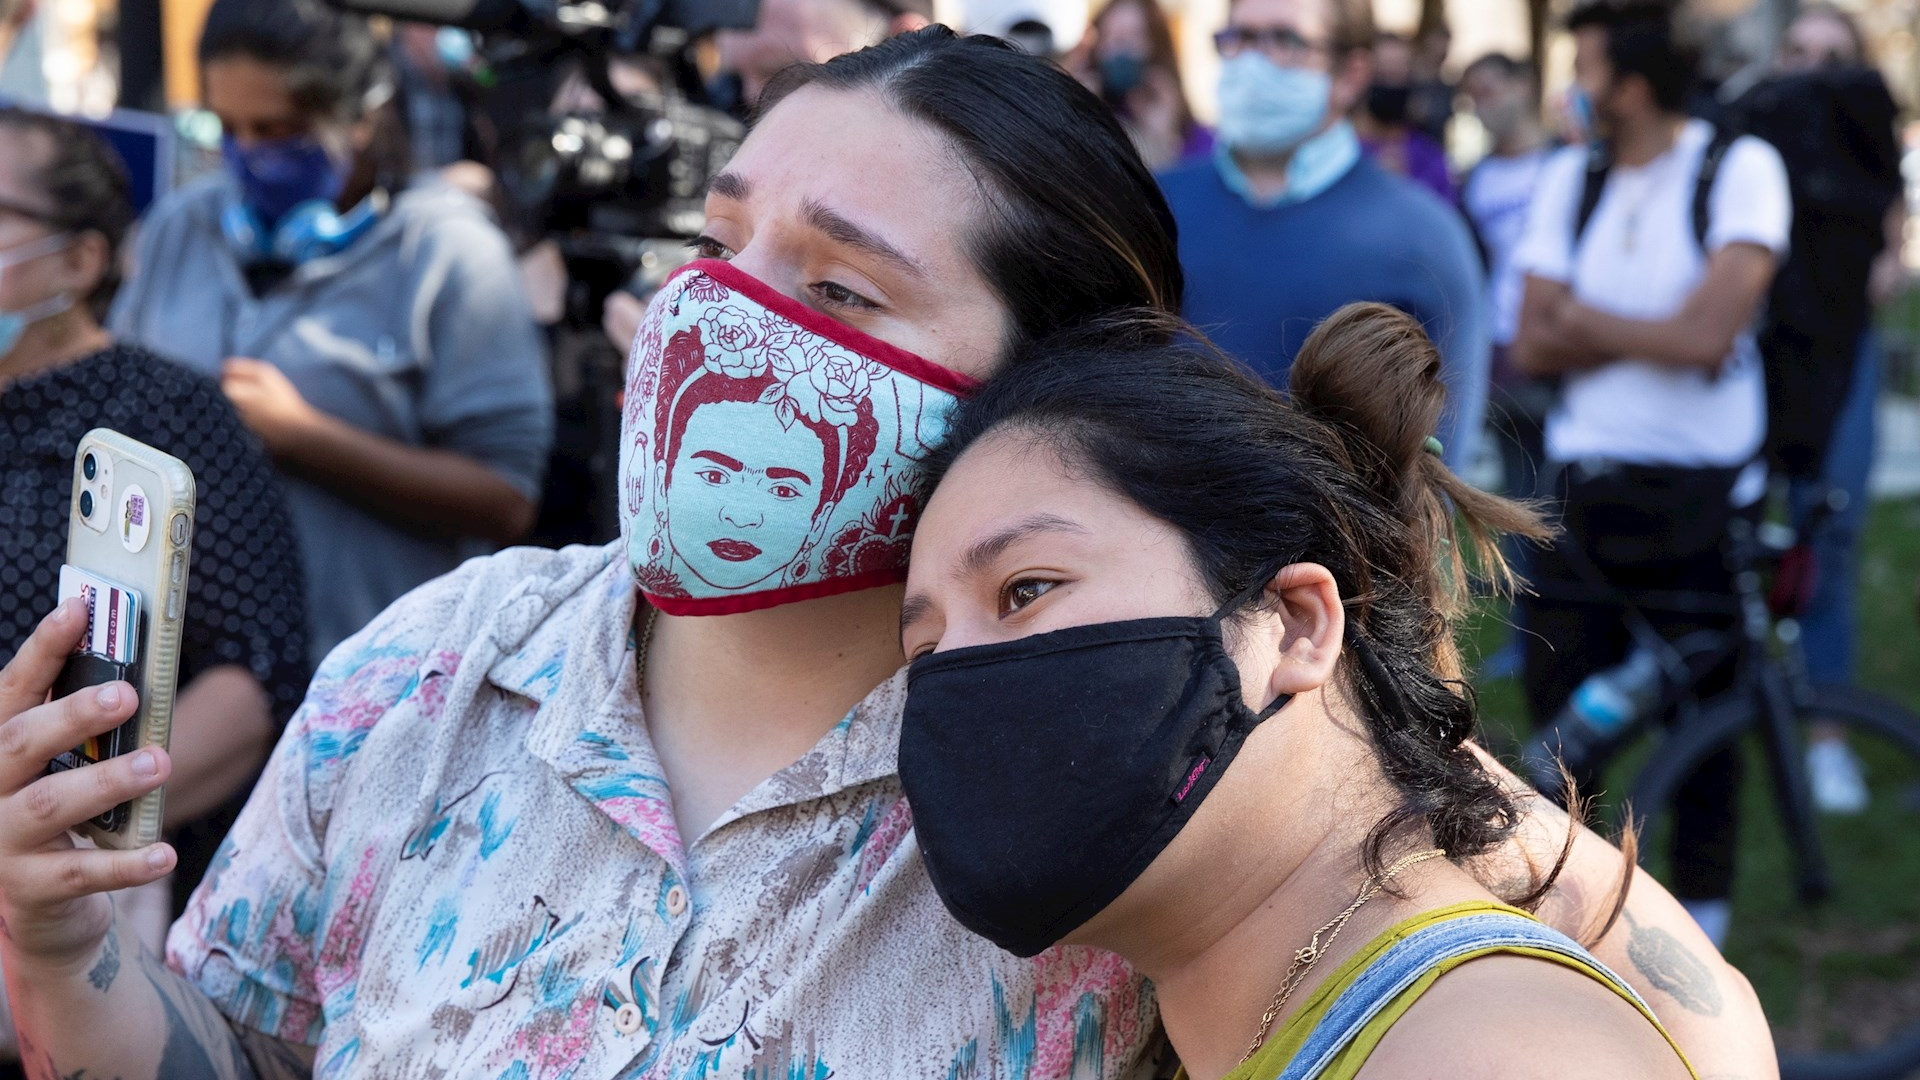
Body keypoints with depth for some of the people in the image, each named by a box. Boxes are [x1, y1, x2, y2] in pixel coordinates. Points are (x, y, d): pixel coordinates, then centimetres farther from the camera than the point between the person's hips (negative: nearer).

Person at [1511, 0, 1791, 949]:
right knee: (1560, 705, 5)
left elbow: (1708, 334, -19)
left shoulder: (1740, 166, -8)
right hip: (1586, 485, 4)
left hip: (1702, 495, -3)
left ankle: (1700, 906, 23)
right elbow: (1532, 347, 0)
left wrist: (1585, 317, -7)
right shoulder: (1571, 177, 6)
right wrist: (1650, 333, -12)